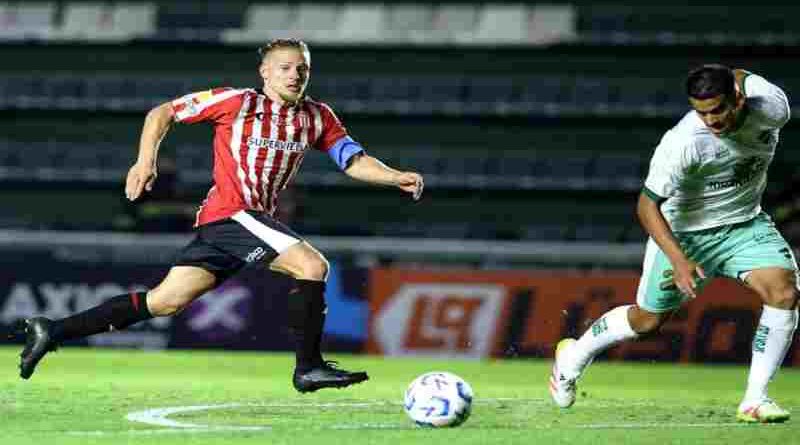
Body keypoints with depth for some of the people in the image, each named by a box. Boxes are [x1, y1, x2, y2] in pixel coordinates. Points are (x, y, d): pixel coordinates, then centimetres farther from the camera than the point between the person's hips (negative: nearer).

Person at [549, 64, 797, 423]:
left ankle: (754, 400, -12)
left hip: (744, 225, 4)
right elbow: (647, 205, -25)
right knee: (648, 319, 10)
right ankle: (575, 354, 39)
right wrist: (679, 260, -33)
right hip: (683, 232, -4)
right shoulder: (682, 143, -34)